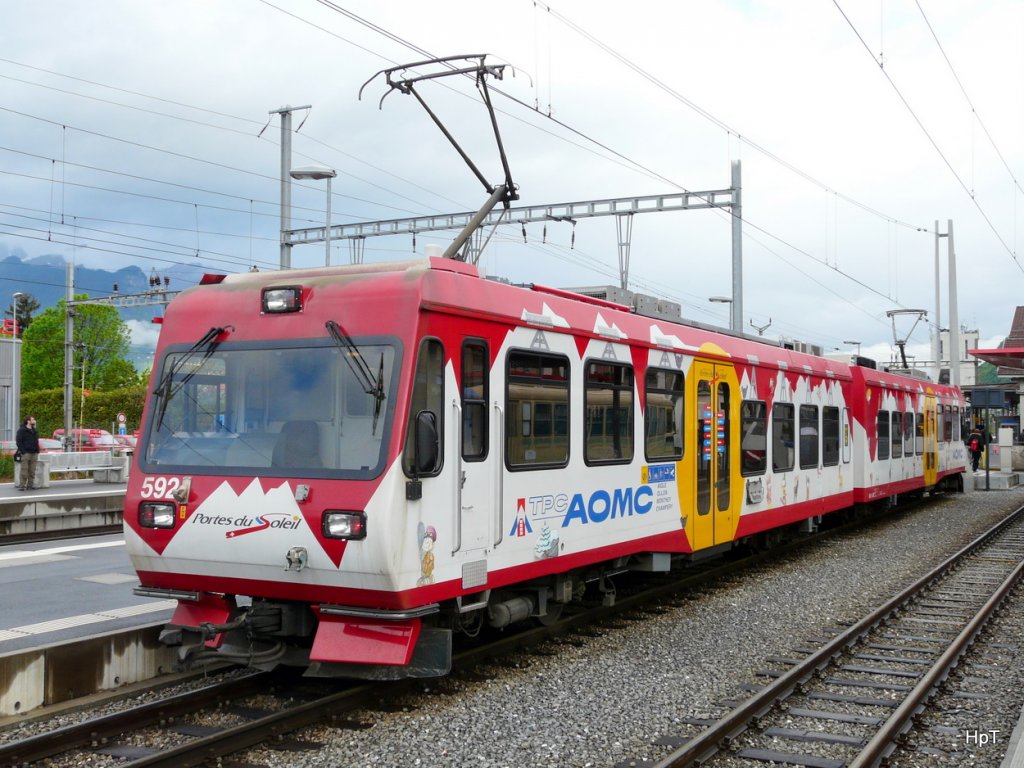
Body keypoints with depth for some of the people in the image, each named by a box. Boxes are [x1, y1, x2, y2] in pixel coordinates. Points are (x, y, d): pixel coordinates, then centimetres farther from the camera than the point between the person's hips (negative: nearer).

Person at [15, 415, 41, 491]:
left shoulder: (34, 431, 19)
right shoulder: (22, 430, -3)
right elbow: (18, 442, -8)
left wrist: (37, 451, 13)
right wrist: (23, 452, -16)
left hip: (34, 453, 6)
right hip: (26, 453, -6)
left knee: (32, 471, 4)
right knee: (24, 470, -9)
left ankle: (30, 485, 8)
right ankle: (22, 486, -7)